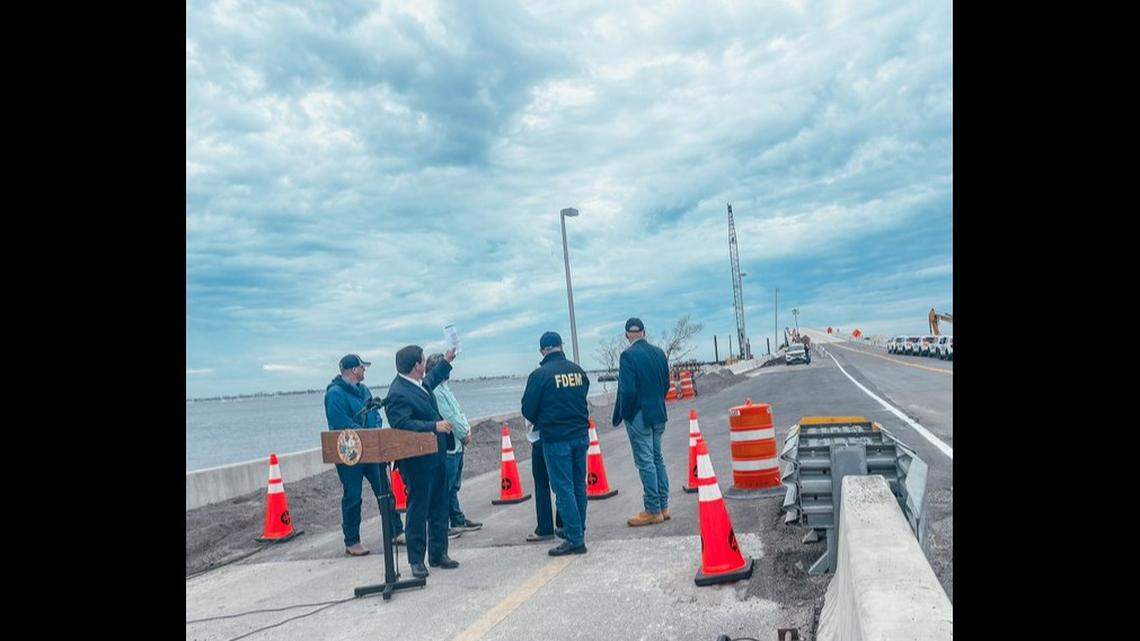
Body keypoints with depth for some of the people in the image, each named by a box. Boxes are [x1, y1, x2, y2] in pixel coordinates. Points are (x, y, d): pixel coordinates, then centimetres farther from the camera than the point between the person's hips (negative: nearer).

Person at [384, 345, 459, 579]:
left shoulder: (421, 382, 9)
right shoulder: (398, 394, -20)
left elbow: (432, 378, 32)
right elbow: (402, 424, -28)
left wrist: (447, 361, 36)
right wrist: (434, 426, -29)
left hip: (437, 455, 9)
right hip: (418, 460, -9)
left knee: (439, 506, 14)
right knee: (418, 509, 2)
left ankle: (438, 553, 25)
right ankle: (416, 560, 13)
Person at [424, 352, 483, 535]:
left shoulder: (444, 387, 16)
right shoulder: (433, 390, -17)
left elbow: (458, 412, 19)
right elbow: (448, 418, -18)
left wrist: (467, 430, 6)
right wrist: (464, 434, -8)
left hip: (456, 445, 10)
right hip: (447, 447, -10)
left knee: (453, 486, 17)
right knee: (445, 488, -5)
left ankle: (458, 520, 26)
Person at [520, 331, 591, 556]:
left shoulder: (539, 375, -12)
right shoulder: (578, 370, 4)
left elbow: (528, 410, -6)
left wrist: (540, 423, 13)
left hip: (556, 439, -6)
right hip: (581, 434, 6)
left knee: (563, 488, -1)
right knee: (579, 484, 16)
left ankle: (575, 539, -1)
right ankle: (579, 531, 28)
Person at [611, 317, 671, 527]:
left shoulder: (628, 355, -15)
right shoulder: (659, 352, 5)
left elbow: (628, 390, -19)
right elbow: (666, 384, 10)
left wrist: (623, 415, -6)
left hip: (639, 416, -7)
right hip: (658, 415, 7)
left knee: (645, 463, -1)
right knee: (657, 459, 16)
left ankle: (653, 511, 5)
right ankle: (663, 507, 22)